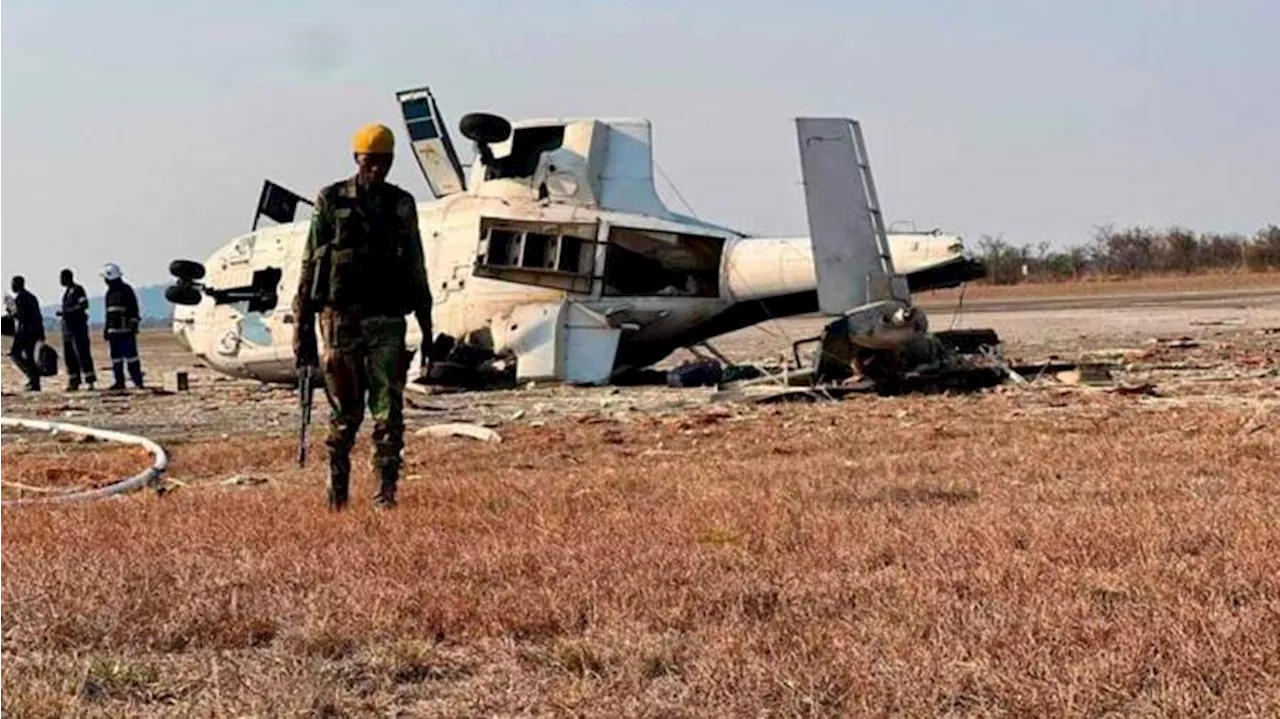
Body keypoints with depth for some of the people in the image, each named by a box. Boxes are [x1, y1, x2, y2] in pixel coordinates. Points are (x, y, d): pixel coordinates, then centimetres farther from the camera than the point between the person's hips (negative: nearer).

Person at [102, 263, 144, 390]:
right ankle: (119, 381, 11)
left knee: (130, 355, -10)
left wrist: (134, 325, -16)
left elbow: (133, 309, -10)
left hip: (126, 330, -8)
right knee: (115, 356, 7)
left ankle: (138, 381, -9)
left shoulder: (126, 290, -6)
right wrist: (106, 329, 21)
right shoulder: (109, 292, 18)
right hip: (113, 330, 8)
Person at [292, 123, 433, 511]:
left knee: (389, 409, -4)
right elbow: (309, 266, 1)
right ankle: (337, 484, 21)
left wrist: (427, 328, 9)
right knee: (345, 411, 6)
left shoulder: (402, 205, 8)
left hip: (388, 321, 2)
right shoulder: (331, 202, 1)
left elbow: (416, 271, 12)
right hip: (342, 319, -2)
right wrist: (302, 328, -3)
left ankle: (386, 489, 1)